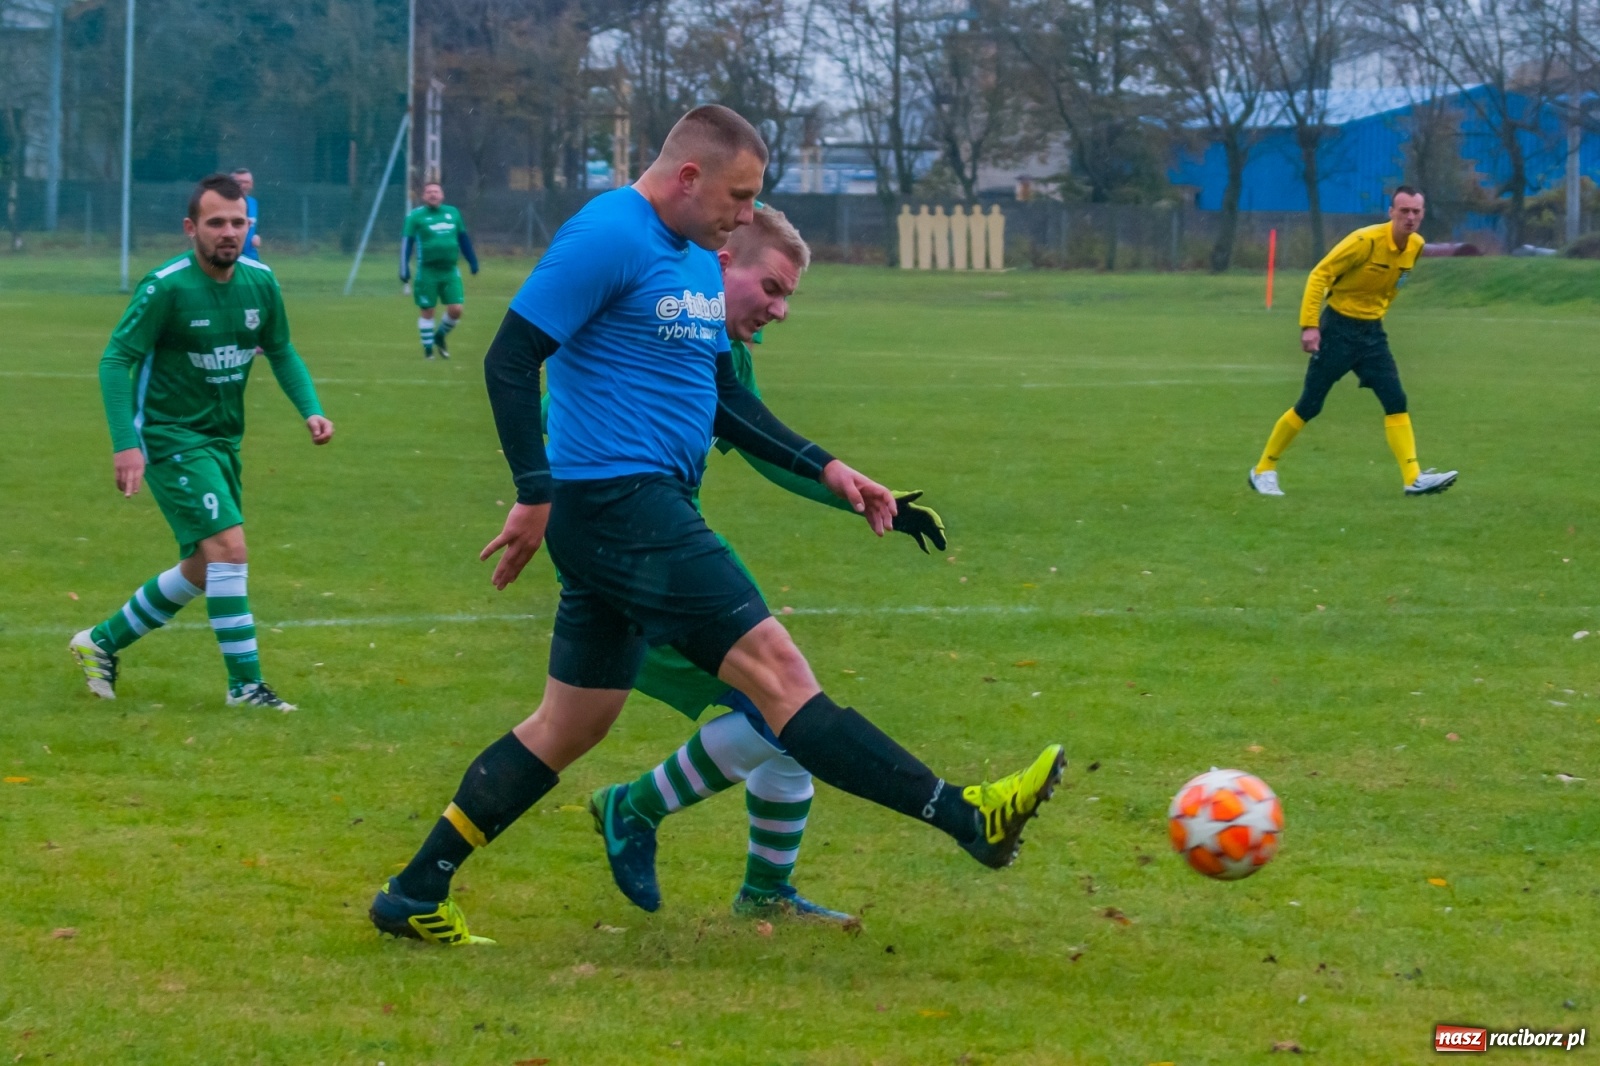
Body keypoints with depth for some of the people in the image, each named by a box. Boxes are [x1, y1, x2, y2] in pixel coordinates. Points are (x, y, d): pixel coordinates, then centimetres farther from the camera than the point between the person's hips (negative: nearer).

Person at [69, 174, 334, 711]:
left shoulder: (260, 281, -1)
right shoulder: (166, 286, -18)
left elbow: (281, 352, 14)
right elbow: (116, 360, -16)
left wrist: (311, 409, -2)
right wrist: (125, 442, -26)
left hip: (223, 439, 7)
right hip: (170, 438, -7)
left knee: (202, 570, 14)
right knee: (229, 548, -19)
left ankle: (102, 642, 32)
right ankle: (245, 683, -11)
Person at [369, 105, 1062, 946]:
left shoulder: (700, 262, 18)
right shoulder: (608, 237, -12)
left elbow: (721, 397, 26)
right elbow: (510, 358, -15)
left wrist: (824, 468, 17)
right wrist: (536, 494, -19)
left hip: (648, 513, 11)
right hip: (618, 497, -11)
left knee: (572, 724, 13)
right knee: (773, 665, -12)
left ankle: (415, 899, 18)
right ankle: (965, 816, -17)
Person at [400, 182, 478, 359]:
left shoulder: (453, 213, 10)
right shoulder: (415, 216, -3)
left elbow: (463, 239, 19)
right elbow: (406, 242, -5)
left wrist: (473, 261, 20)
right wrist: (404, 268, -12)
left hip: (450, 271, 4)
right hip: (427, 271, -4)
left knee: (456, 309, -2)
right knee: (427, 311, 1)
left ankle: (440, 337, 25)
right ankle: (428, 348, 15)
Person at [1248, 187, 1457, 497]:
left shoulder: (1415, 246, 0)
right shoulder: (1366, 241, -21)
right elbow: (1319, 275, -20)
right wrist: (1309, 325, -25)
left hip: (1372, 332, 6)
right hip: (1339, 328, -6)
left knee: (1396, 402, -7)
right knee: (1309, 406, 0)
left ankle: (1414, 478, -11)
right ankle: (1263, 470, 13)